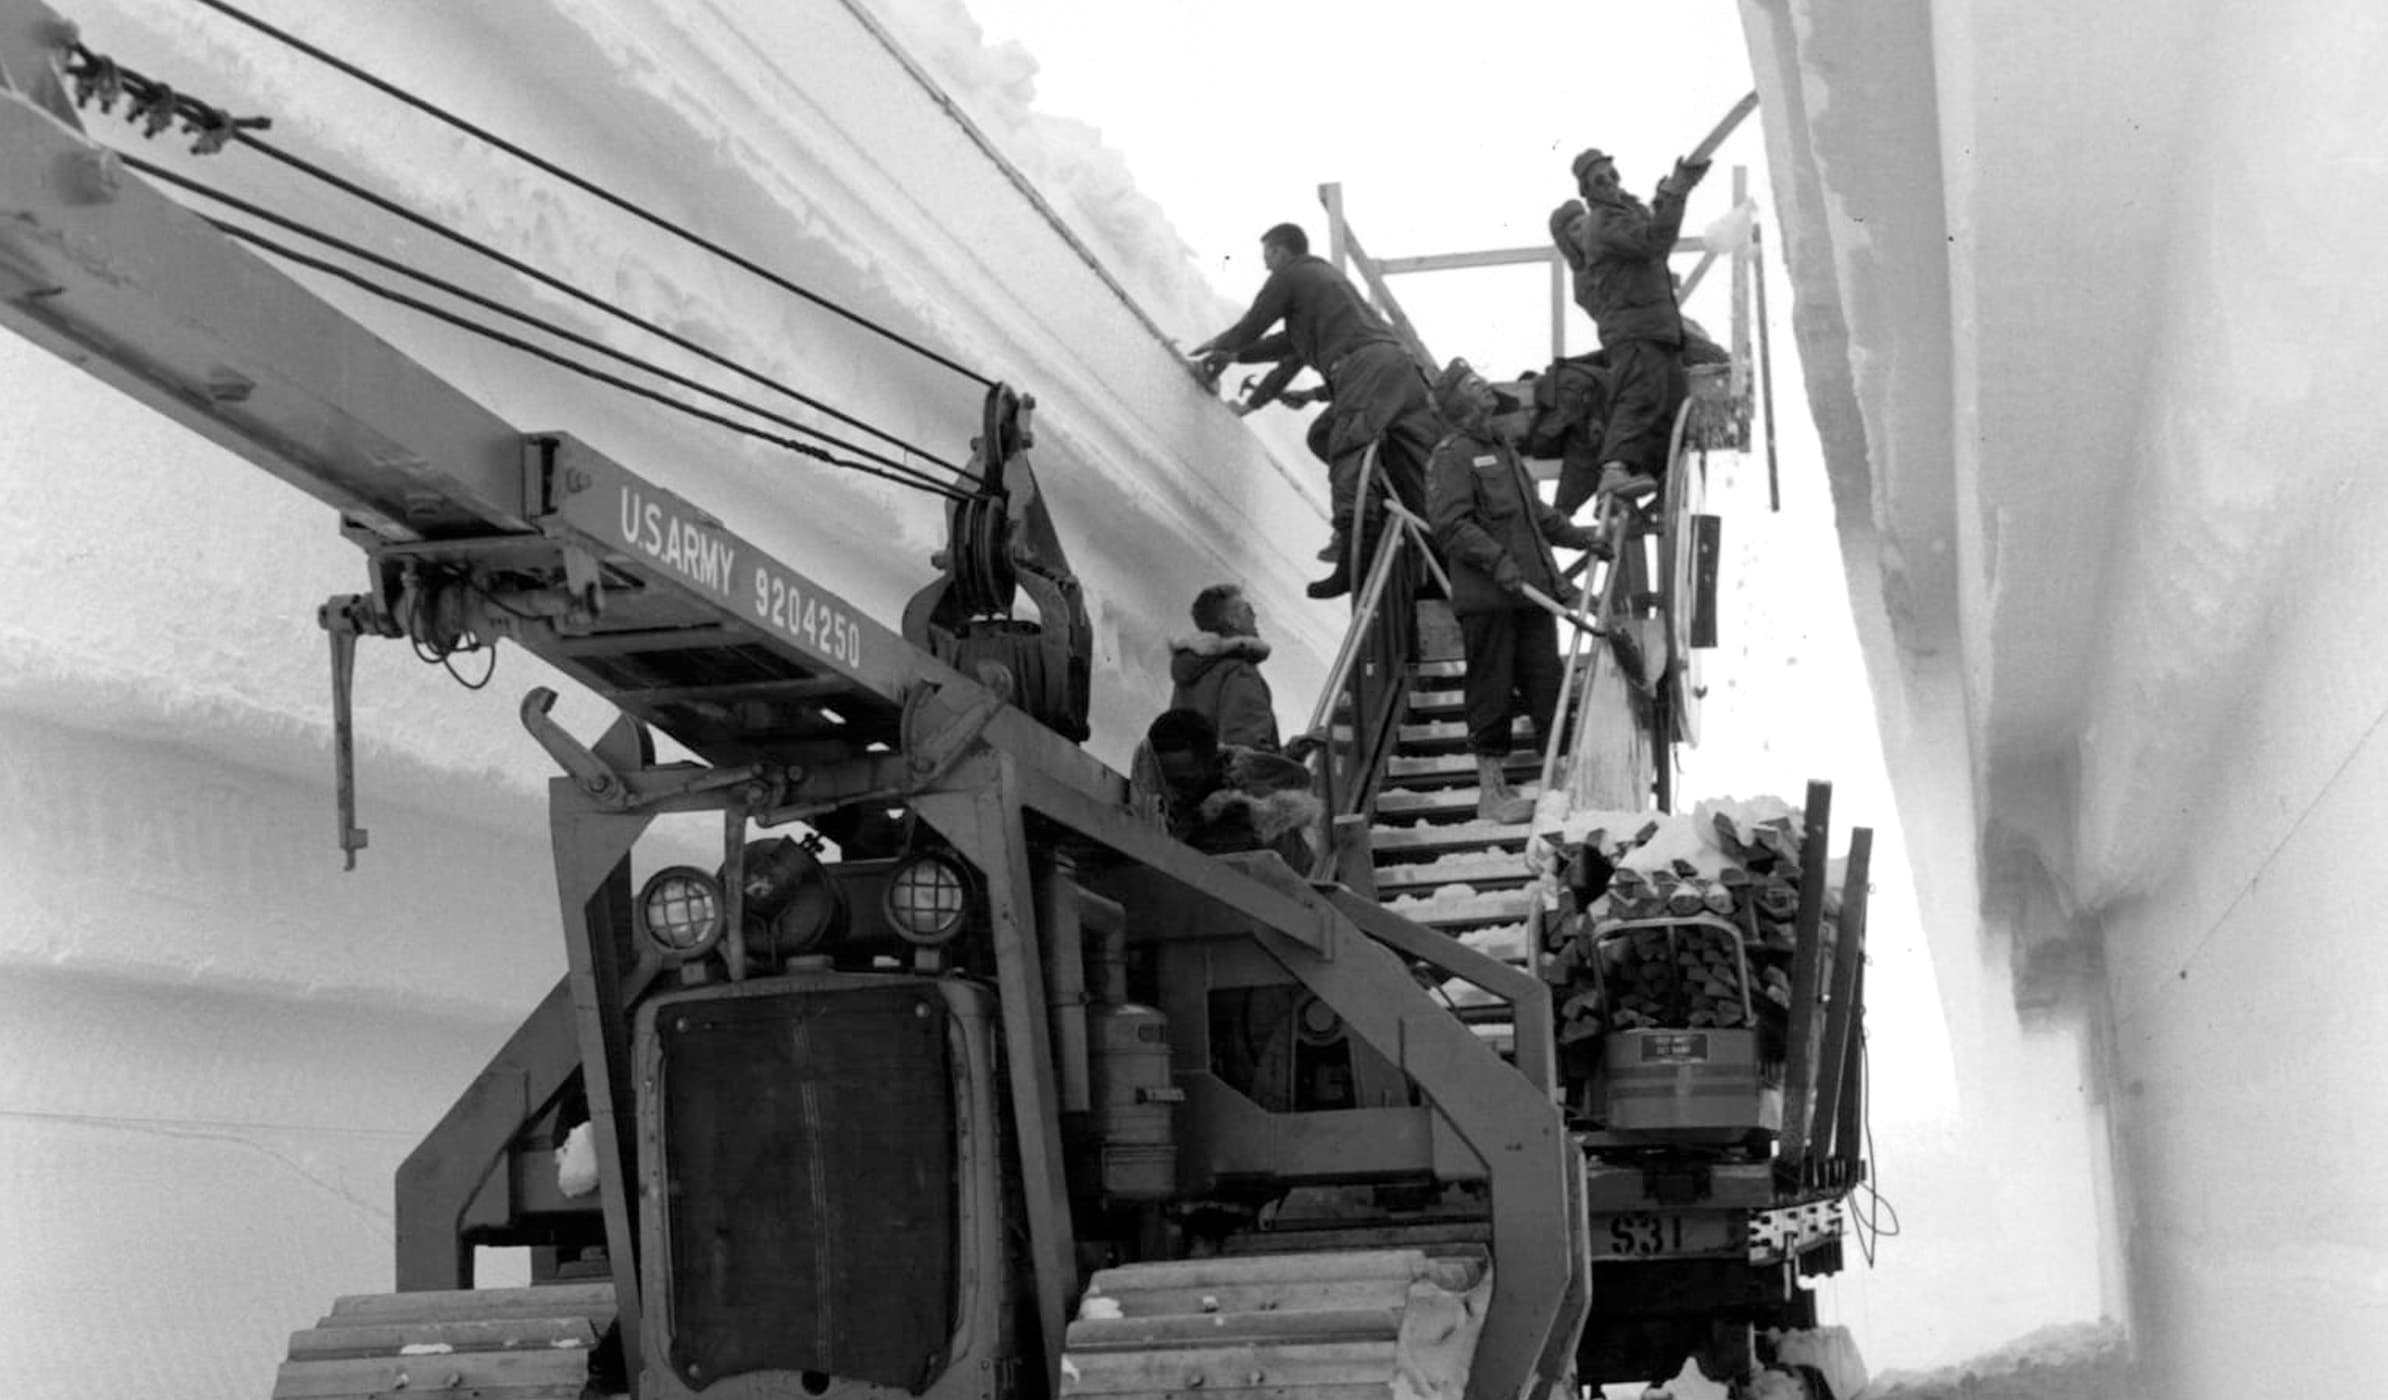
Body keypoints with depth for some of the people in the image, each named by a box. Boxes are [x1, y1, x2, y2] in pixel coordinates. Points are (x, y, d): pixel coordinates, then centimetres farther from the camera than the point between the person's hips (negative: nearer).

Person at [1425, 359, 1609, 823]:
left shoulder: (1502, 448, 21)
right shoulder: (1452, 456, -8)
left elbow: (1536, 513, 30)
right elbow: (1450, 524, -18)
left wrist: (1582, 538, 27)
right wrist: (1496, 560, -25)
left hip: (1532, 593, 8)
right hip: (1486, 600, -8)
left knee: (1547, 688, 10)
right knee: (1491, 694, -1)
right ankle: (1492, 792, 7)